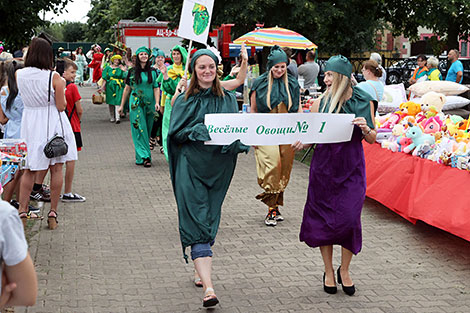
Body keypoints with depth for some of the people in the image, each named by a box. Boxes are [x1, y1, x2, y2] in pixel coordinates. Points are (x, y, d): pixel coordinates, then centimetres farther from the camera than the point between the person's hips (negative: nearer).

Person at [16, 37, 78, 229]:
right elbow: (61, 106, -10)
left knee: (29, 170, 12)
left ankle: (22, 211, 7)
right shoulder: (54, 77, -14)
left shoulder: (19, 75, -4)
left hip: (30, 124, 3)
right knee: (56, 169, 7)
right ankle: (53, 213, 10)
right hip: (52, 125, -3)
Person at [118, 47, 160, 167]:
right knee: (139, 130, -9)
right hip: (136, 104, -2)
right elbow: (127, 89, 8)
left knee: (147, 130, 5)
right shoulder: (132, 72, 3)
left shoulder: (153, 72, 6)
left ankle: (140, 156, 17)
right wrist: (122, 106, 8)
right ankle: (145, 157, -12)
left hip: (149, 104, 2)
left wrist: (157, 102, -13)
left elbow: (156, 88, 3)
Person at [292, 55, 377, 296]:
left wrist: (365, 129, -16)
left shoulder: (364, 102, -1)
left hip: (351, 168, -1)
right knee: (323, 218, 5)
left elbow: (372, 140, 5)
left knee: (349, 218, -4)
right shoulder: (321, 102, 1)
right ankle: (329, 271, 23)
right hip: (324, 166, 1)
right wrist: (301, 144, -17)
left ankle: (344, 271, 18)